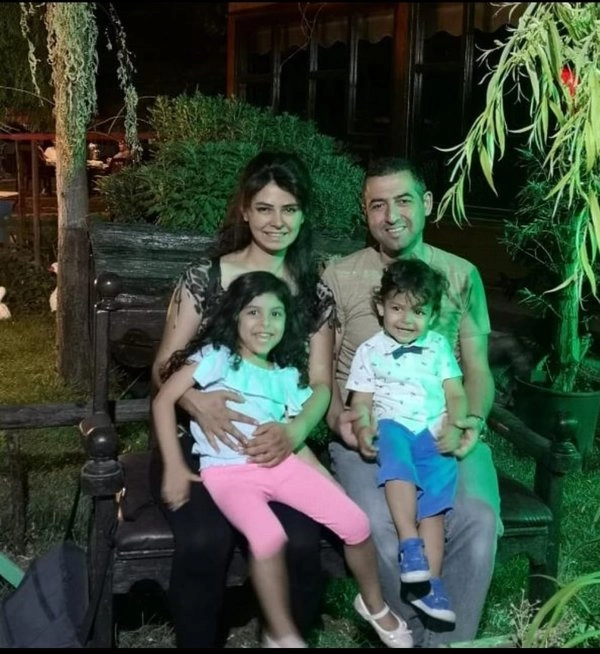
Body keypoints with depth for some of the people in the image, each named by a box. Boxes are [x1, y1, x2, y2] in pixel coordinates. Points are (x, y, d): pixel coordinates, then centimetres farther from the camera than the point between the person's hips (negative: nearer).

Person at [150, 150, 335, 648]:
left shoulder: (316, 293, 9)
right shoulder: (204, 277, 1)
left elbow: (321, 384, 5)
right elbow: (164, 367, 1)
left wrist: (293, 434, -17)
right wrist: (196, 401, -22)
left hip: (278, 447, 2)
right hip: (200, 442, -1)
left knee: (303, 543, -25)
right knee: (206, 541, -30)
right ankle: (197, 642, -1)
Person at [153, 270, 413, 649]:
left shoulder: (288, 376, 15)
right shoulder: (217, 356, -1)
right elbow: (164, 400, -7)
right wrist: (174, 467, -13)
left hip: (280, 464, 5)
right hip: (227, 470, -4)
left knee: (356, 522, -8)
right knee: (269, 537, -33)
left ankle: (374, 604, 21)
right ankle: (282, 635, -9)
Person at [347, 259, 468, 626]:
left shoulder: (439, 347, 18)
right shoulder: (370, 351, 13)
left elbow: (456, 394, 12)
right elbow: (362, 401, 7)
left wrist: (454, 427, -6)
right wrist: (363, 429, -13)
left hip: (434, 433, 2)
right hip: (392, 426, -2)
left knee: (436, 492, -20)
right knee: (393, 442, -36)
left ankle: (431, 581, -19)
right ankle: (410, 544, -39)